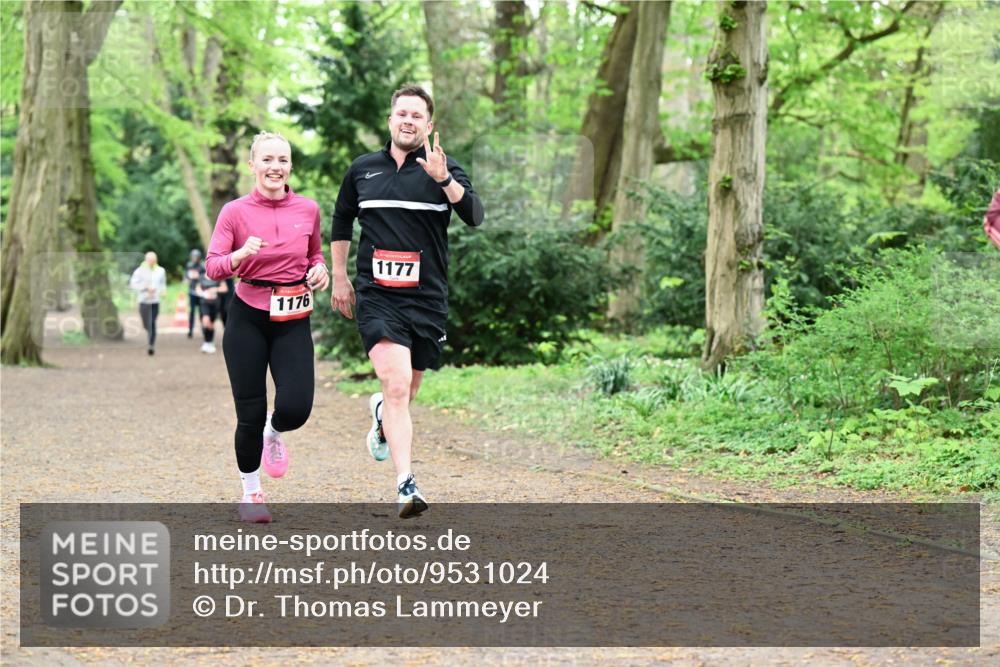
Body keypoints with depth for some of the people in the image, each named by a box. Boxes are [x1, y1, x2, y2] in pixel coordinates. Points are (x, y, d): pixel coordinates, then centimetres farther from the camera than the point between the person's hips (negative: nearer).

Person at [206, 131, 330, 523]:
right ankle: (250, 491, 22)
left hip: (293, 320, 2)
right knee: (251, 414, 0)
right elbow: (212, 269, -8)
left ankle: (274, 433, 26)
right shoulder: (235, 212, -4)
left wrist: (319, 270, -3)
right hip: (248, 318, -2)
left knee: (296, 408, -13)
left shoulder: (308, 210, 3)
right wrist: (240, 255, -27)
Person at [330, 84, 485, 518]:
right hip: (377, 296, -1)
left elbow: (474, 217, -14)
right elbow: (341, 222, 26)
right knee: (397, 386, -19)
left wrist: (444, 179, -29)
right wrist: (339, 278, 23)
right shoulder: (362, 170, 10)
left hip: (427, 298, 1)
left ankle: (381, 413, 49)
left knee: (406, 393, 12)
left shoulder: (445, 171, 3)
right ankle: (406, 486, -23)